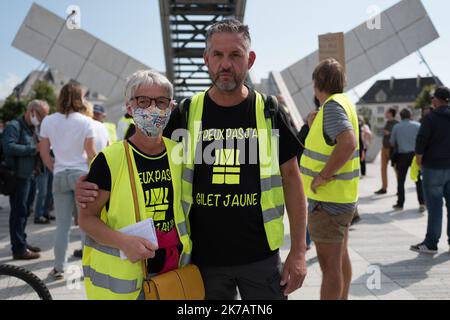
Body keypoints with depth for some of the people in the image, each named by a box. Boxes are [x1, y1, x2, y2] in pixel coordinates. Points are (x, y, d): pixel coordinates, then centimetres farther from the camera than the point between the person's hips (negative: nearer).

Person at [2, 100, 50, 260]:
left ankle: (22, 242, 26)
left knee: (23, 211, 15)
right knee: (19, 211, -5)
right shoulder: (14, 126, -12)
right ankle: (19, 249, 1)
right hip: (17, 177, -9)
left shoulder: (31, 129, 16)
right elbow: (9, 147, -26)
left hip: (28, 176, 9)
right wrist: (34, 149, -23)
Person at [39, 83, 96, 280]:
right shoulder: (85, 122, -6)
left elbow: (44, 154, 5)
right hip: (81, 174, -3)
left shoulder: (48, 121, 2)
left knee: (62, 224, 9)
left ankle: (58, 268, 14)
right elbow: (91, 154, -6)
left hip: (60, 176, 3)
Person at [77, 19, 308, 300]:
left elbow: (291, 177, 0)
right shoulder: (186, 114, -1)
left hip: (260, 256, -1)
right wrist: (95, 187, -12)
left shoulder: (269, 112, -3)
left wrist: (299, 250, -3)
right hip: (204, 257, 1)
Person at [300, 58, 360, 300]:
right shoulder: (344, 102, 11)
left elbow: (348, 143, -34)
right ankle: (342, 298, 38)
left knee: (330, 265, -4)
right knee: (340, 256, 23)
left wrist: (323, 176, -27)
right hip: (341, 197, 10)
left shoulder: (332, 106, -18)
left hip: (327, 200, -10)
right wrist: (316, 125, 13)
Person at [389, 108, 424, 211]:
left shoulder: (396, 127, -1)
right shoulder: (418, 125, -2)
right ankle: (422, 203, 0)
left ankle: (400, 204, 11)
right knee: (418, 180, 8)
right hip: (415, 155, 0)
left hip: (402, 156, 0)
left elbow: (392, 143, 3)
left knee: (401, 181, 9)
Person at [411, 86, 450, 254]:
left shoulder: (431, 118, -10)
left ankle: (431, 243, 3)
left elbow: (421, 141, -14)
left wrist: (419, 160, -1)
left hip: (434, 167, -5)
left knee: (434, 205, -1)